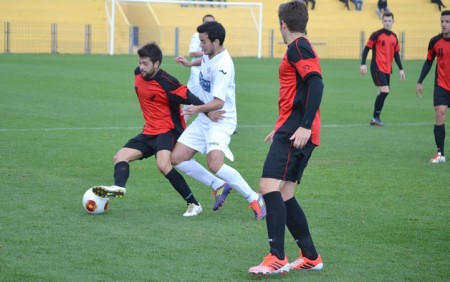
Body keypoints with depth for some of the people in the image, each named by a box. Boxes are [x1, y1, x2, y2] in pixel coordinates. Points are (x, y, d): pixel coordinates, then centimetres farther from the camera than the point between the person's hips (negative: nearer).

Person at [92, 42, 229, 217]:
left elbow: (189, 98, -24)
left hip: (168, 130, -9)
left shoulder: (167, 83, -21)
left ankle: (193, 204, -22)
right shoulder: (138, 74, 2)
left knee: (163, 165, -31)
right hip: (150, 131, 9)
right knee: (120, 157, -3)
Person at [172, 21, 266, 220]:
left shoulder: (223, 66, -23)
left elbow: (219, 102, -30)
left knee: (215, 165, -29)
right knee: (177, 159, 2)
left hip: (220, 120, -9)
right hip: (204, 119, 9)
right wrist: (190, 63, 27)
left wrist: (198, 108, -43)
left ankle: (255, 199, -12)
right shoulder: (209, 55, 3)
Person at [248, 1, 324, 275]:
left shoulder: (298, 47, -8)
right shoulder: (301, 48, 22)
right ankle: (311, 257, 15)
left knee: (270, 186, -18)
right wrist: (282, 128, 36)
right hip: (295, 131, 10)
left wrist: (305, 126, -27)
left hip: (296, 131, -10)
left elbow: (316, 84, -22)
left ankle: (277, 258, -23)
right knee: (284, 195, 11)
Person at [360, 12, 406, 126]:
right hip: (377, 68, -7)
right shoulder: (376, 35, -6)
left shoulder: (394, 37, 12)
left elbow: (396, 54, 19)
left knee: (382, 93, 7)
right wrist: (363, 64, -15)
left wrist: (401, 69, 15)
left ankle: (375, 119, 16)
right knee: (384, 91, -17)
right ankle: (376, 117, -7)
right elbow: (367, 48, -5)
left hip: (387, 70, 7)